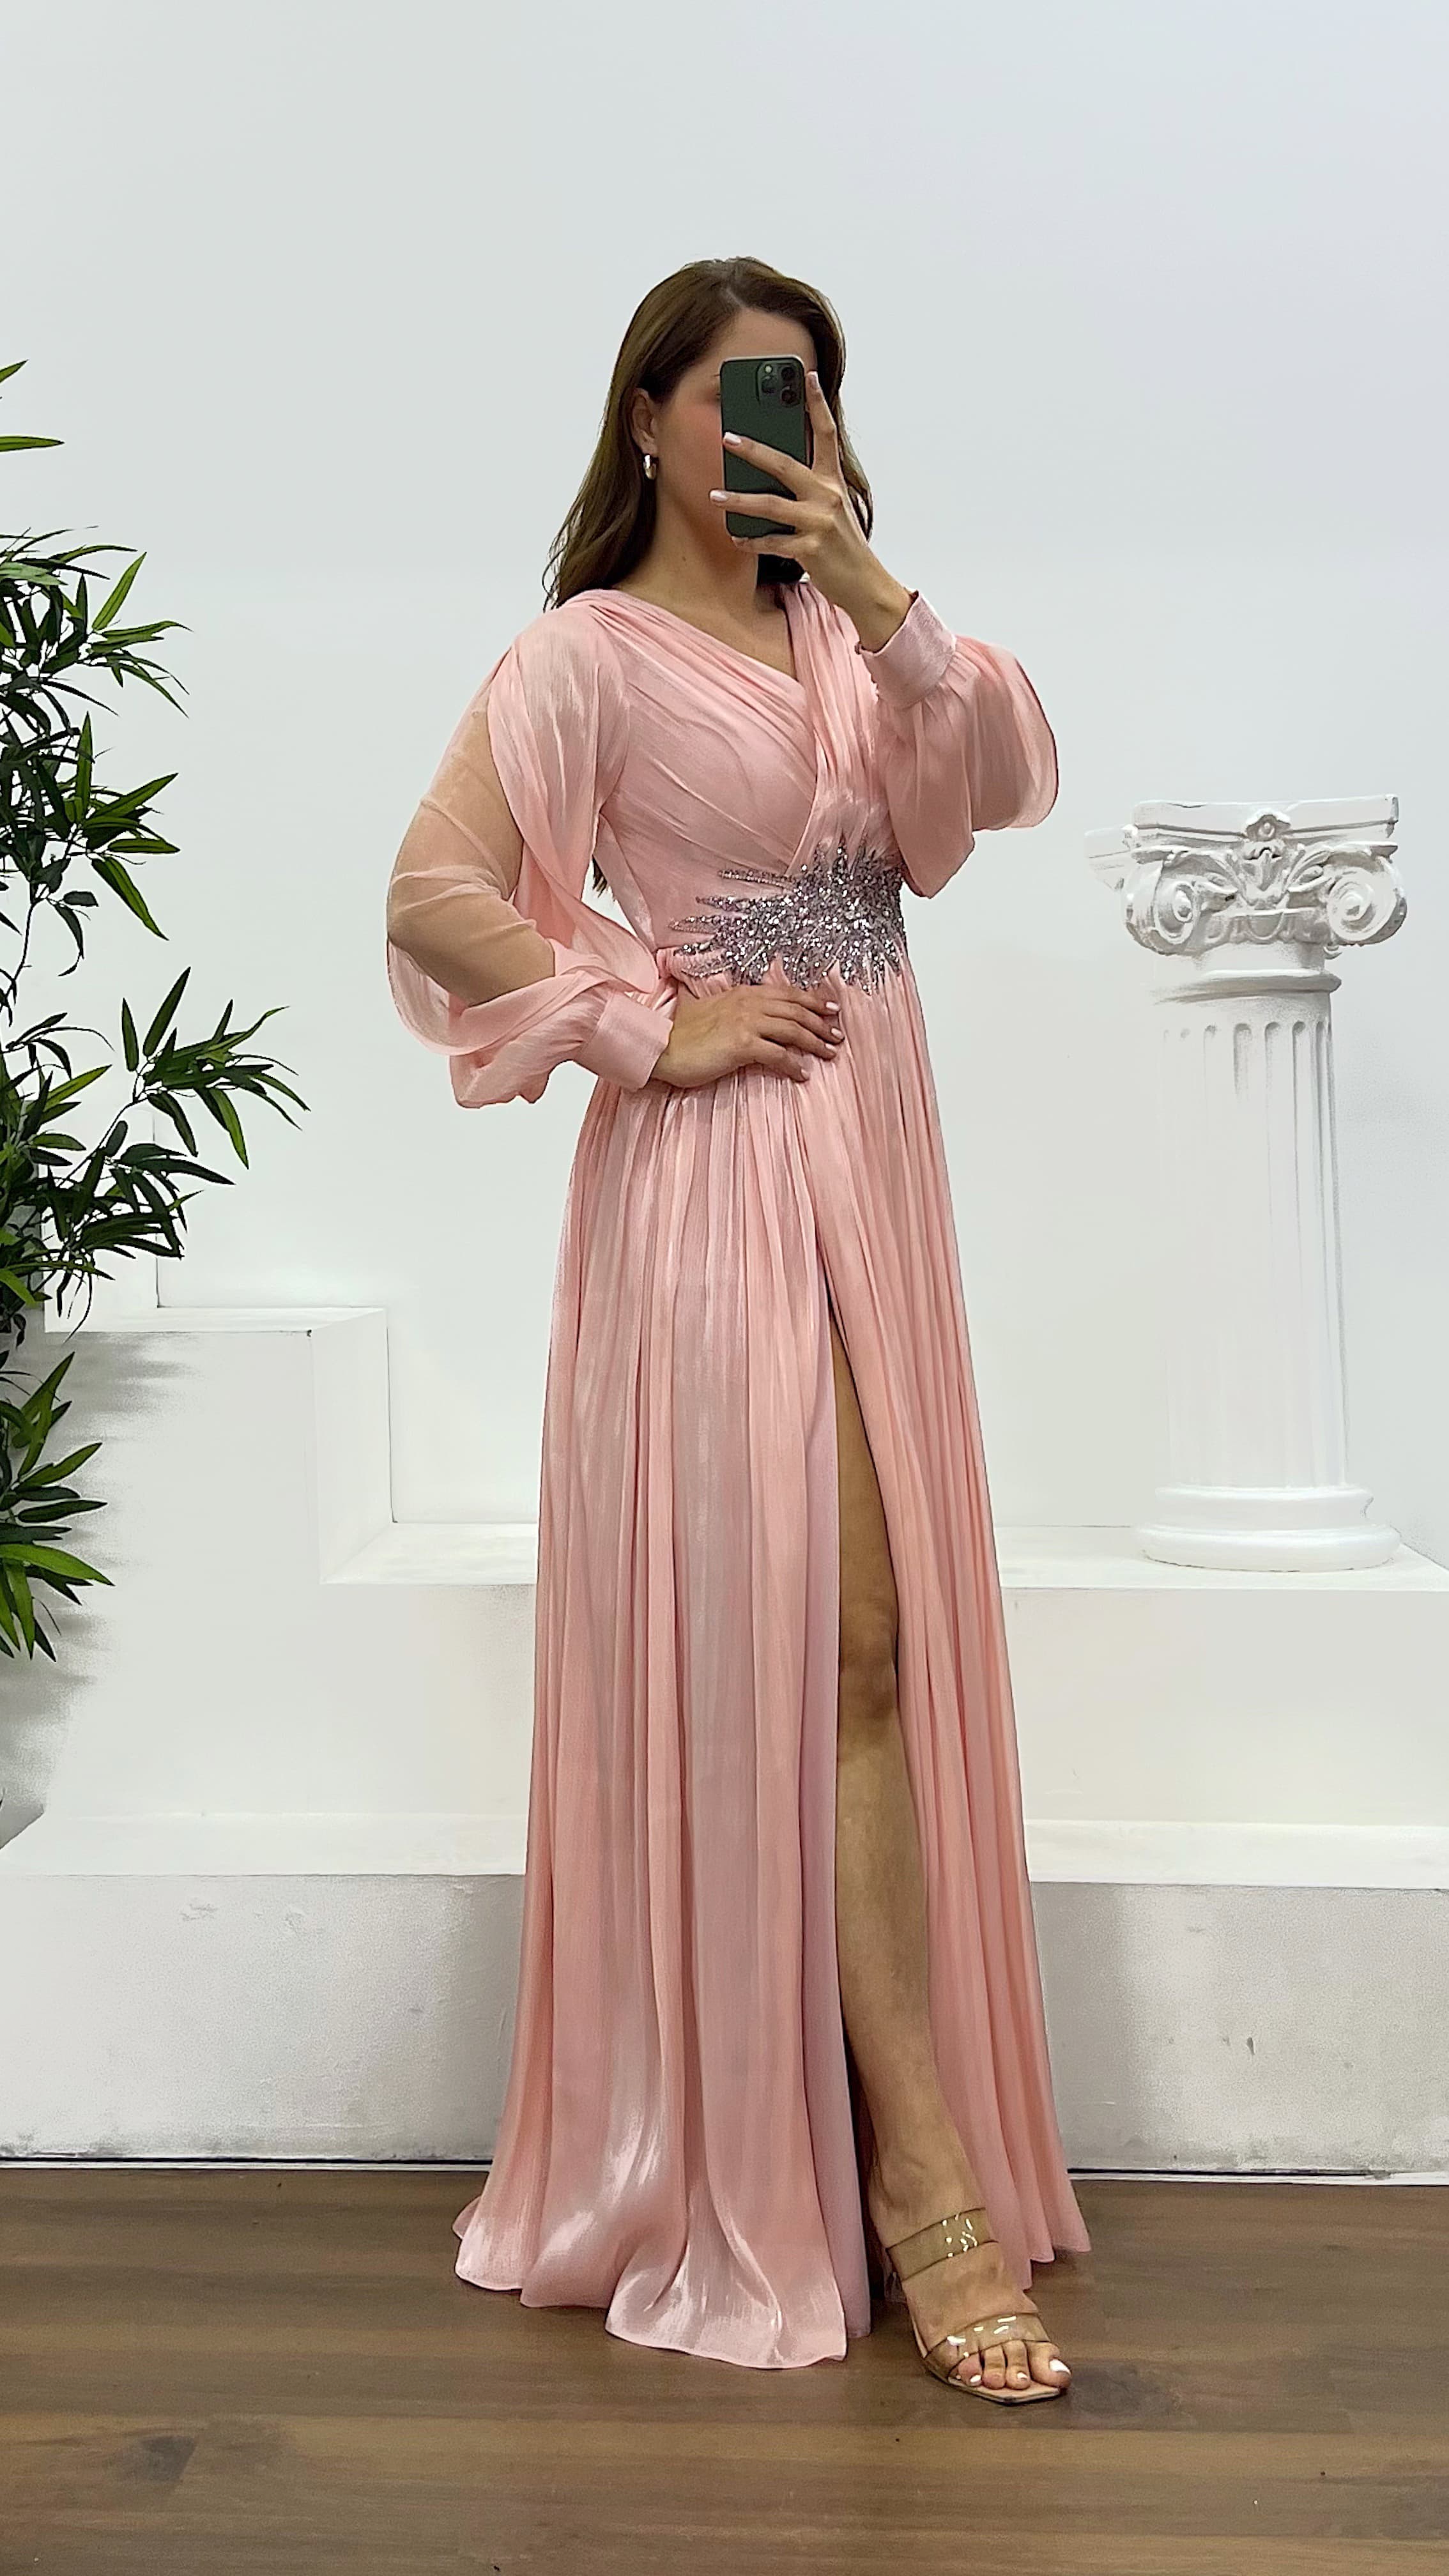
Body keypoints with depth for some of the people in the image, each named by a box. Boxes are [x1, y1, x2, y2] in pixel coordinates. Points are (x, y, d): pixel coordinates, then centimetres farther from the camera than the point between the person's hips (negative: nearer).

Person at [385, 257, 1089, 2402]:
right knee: (809, 1649, -6)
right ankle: (931, 2188, 5)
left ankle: (847, 2149, 27)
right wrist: (648, 1030, -12)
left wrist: (876, 586, -10)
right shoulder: (590, 654, -4)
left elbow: (999, 788, 0)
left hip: (874, 1165, 7)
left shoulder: (835, 633, 15)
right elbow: (433, 893, -13)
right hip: (721, 1178, -7)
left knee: (879, 1645, 10)